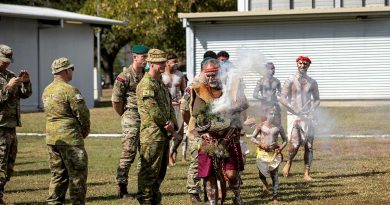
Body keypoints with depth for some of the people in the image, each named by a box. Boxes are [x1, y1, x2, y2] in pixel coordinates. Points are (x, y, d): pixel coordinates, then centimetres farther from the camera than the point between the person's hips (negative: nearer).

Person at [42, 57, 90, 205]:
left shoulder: (47, 91, 12)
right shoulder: (69, 90, -14)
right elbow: (82, 112, -14)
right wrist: (85, 130, 5)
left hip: (51, 137, 8)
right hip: (70, 138, -8)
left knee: (57, 174, 14)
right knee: (77, 173, 0)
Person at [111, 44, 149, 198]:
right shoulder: (125, 76, -9)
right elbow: (116, 100, -8)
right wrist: (125, 115, 0)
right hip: (132, 119, -6)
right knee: (129, 152, -7)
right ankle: (122, 188, -1)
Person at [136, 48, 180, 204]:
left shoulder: (161, 84, 18)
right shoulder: (146, 84, -14)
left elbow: (169, 106, 15)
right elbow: (154, 111, -18)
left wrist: (172, 124, -6)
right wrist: (171, 130, -10)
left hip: (164, 135, 10)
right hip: (152, 135, -10)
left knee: (161, 171, 16)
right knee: (149, 171, -7)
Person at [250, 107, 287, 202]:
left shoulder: (278, 127, 4)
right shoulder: (261, 126, 0)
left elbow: (285, 140, 14)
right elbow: (252, 138, 4)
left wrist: (281, 148, -5)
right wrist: (260, 144, -13)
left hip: (275, 152, 1)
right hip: (263, 152, -1)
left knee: (275, 174, -1)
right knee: (263, 171, -19)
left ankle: (275, 196, 5)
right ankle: (265, 184, 14)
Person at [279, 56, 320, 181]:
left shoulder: (312, 82, 11)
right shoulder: (290, 81, 1)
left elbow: (316, 99, 17)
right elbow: (282, 99, -6)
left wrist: (311, 111, -3)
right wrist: (295, 111, -15)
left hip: (308, 117, 3)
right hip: (293, 116, -3)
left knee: (309, 146, -1)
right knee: (295, 144, -16)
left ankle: (306, 174, 4)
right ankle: (289, 162, 14)